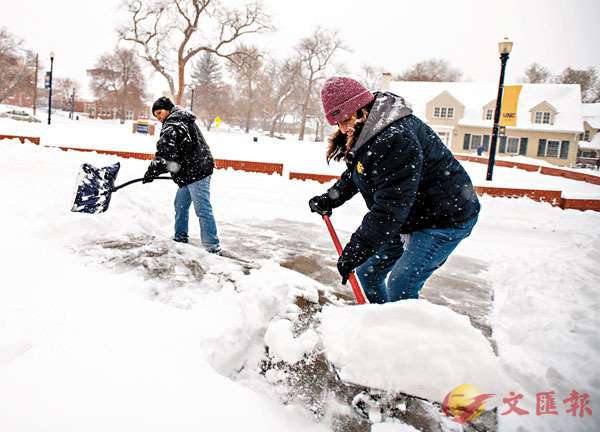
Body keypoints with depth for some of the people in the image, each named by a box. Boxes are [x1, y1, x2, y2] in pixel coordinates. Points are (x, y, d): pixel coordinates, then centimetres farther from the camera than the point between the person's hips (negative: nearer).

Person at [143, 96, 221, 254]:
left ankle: (213, 247, -9)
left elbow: (165, 151, -18)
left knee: (203, 210, -11)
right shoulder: (181, 120, 24)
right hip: (191, 172, 12)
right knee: (180, 205, 20)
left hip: (197, 172, -12)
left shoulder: (173, 123, -10)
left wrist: (152, 171, -10)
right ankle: (180, 238, 33)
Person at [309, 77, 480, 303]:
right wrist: (329, 200, 8)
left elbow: (391, 205, -33)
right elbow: (354, 175, 20)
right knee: (368, 271, 11)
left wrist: (355, 250, -30)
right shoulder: (366, 133, 3)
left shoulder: (396, 138, -30)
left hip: (445, 219, -10)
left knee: (400, 288, -14)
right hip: (411, 217, 10)